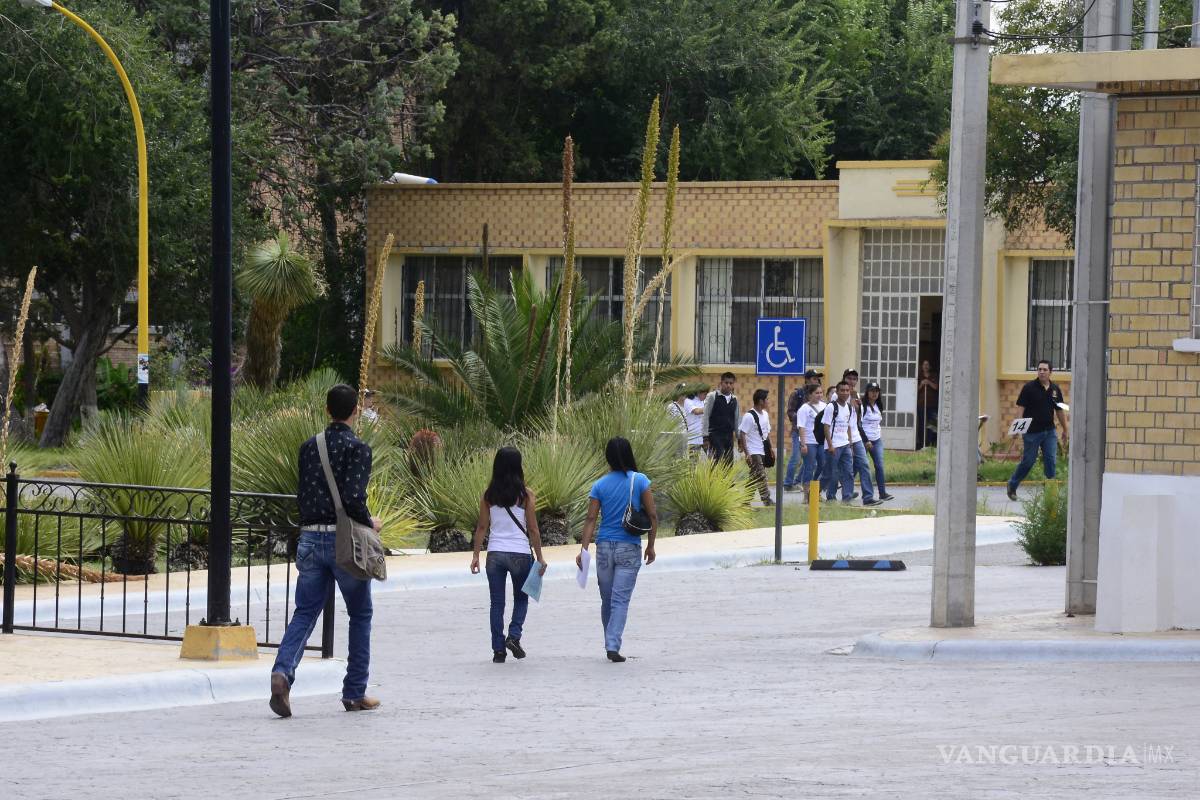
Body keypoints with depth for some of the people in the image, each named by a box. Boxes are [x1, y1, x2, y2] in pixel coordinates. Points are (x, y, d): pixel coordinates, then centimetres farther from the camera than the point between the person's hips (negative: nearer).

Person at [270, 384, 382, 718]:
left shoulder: (309, 448, 8)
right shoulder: (358, 449, -10)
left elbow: (302, 495, 12)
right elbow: (353, 498, -19)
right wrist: (370, 522, -2)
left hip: (310, 539, 4)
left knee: (305, 612, 5)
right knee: (360, 615, 12)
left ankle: (283, 670, -21)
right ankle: (355, 693, 15)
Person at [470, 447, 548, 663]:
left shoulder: (489, 495, 1)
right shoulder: (525, 495, -6)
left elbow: (482, 527, 2)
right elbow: (533, 529, -4)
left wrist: (476, 555, 7)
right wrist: (539, 557, 2)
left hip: (495, 554, 2)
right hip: (520, 553, -2)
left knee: (497, 602, 8)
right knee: (521, 598, 16)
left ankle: (498, 649, 5)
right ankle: (514, 635, -4)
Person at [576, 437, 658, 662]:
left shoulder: (599, 486, 0)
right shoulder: (640, 481, -4)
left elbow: (591, 519, -6)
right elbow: (652, 515, -5)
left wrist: (584, 549, -7)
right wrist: (650, 545, 6)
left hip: (604, 547, 2)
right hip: (629, 549, -2)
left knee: (607, 600, 14)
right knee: (621, 599, -3)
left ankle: (610, 644, 21)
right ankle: (613, 646, -14)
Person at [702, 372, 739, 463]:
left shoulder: (734, 400, 11)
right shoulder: (713, 397, -3)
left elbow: (737, 418, 17)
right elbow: (706, 417, -4)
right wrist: (705, 437, -9)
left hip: (729, 436, 5)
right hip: (715, 435, -5)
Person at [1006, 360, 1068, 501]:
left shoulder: (1055, 389, 8)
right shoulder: (1029, 388, -6)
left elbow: (1059, 411, 16)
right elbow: (1021, 409, -9)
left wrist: (1065, 430, 18)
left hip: (1049, 431, 4)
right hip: (1032, 431, -4)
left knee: (1050, 460, -4)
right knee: (1028, 461, 2)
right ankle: (1012, 486, 20)